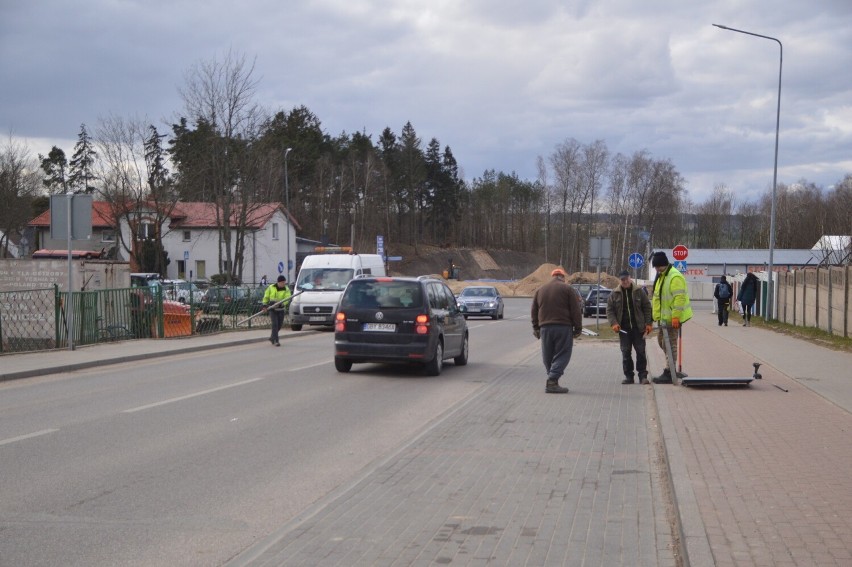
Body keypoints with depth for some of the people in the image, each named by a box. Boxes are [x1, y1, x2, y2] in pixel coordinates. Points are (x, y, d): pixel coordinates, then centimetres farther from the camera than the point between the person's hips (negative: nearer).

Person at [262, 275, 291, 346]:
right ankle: (275, 341, -16)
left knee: (279, 325, 10)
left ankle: (272, 337, 35)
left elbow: (286, 299, -19)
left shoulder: (286, 290, -7)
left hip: (281, 309, 2)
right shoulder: (271, 287, -4)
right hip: (272, 309, -2)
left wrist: (279, 304, -34)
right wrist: (265, 305, -1)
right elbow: (266, 296, 8)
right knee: (275, 324, -14)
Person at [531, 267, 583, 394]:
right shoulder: (567, 289, 0)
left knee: (548, 357, 13)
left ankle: (552, 380, 13)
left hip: (545, 327, 4)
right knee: (562, 355, -3)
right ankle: (552, 381, -16)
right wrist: (578, 328, 1)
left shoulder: (540, 290, 15)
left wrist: (536, 328, 22)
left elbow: (534, 311, 17)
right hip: (563, 327, -4)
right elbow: (576, 311, -4)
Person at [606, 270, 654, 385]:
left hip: (638, 328, -1)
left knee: (641, 351, -1)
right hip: (623, 328, 1)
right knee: (626, 352, 3)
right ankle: (628, 376, 10)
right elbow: (609, 310, 6)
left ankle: (643, 375, 4)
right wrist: (614, 323, -8)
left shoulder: (639, 292, 4)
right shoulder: (614, 294, 6)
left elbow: (647, 308, 5)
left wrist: (649, 323, -3)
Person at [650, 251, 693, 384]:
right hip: (663, 317, 10)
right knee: (661, 341, 17)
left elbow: (679, 297, -25)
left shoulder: (675, 277, -19)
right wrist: (657, 316, 23)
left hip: (672, 318, -10)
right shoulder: (661, 276, 15)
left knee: (670, 344, -7)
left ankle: (668, 374, -4)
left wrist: (676, 317, -27)